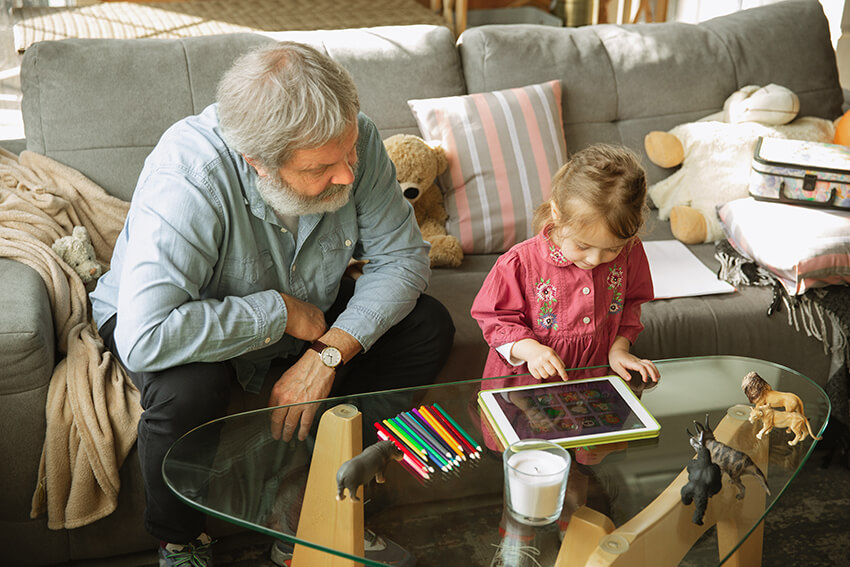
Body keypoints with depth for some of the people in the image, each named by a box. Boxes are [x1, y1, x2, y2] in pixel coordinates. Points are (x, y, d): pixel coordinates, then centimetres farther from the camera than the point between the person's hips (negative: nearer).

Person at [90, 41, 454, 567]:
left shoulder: (352, 138, -24)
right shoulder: (186, 180, -38)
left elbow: (402, 256, -16)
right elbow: (143, 338, -46)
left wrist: (328, 353, -29)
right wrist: (278, 311, -36)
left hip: (307, 309, 5)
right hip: (197, 314, -4)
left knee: (430, 326, -13)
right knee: (187, 386, -37)